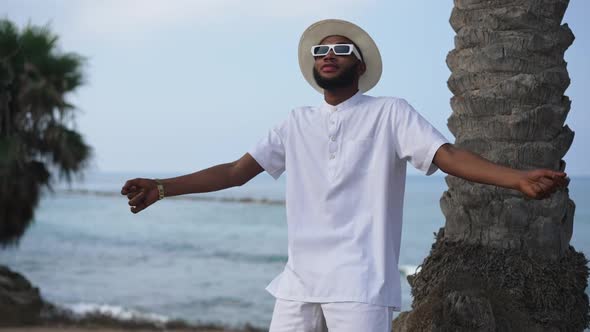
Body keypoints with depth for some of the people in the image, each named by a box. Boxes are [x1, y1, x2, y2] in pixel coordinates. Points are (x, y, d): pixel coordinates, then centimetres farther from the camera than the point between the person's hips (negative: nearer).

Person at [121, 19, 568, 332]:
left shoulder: (390, 114, 3)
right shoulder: (297, 123, 16)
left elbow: (448, 155, -9)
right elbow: (237, 170, 13)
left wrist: (517, 177, -26)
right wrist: (163, 187, 5)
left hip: (360, 285, -4)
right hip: (299, 282, 5)